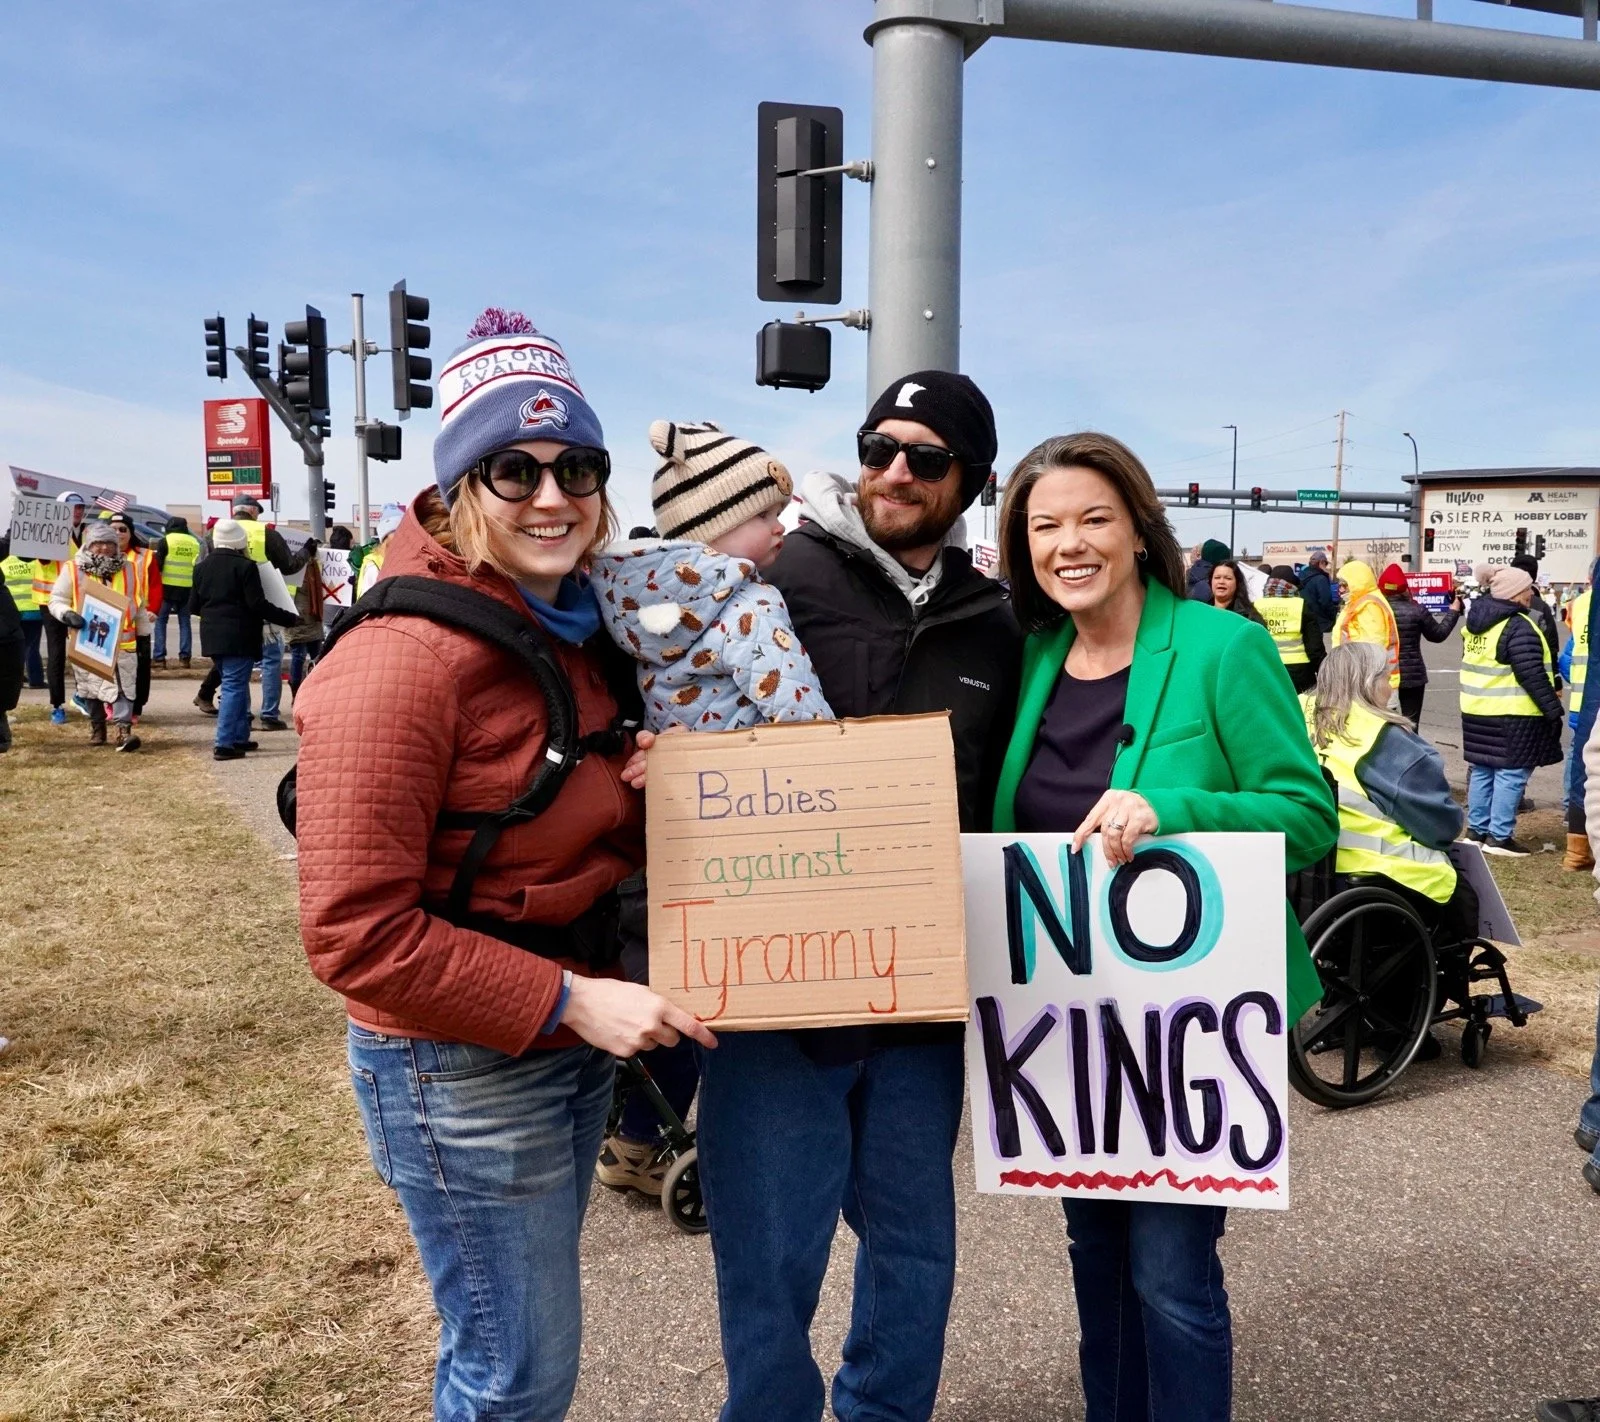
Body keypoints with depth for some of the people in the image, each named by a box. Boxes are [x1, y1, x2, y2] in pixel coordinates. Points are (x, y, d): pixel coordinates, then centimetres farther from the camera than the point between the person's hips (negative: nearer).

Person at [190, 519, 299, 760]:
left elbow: (194, 605, 14)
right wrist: (290, 619, -10)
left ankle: (239, 737, 22)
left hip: (213, 637, 7)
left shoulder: (202, 567, 10)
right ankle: (224, 744, -10)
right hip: (238, 638, -7)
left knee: (234, 685, 18)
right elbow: (258, 605, -17)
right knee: (234, 687, -5)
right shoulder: (244, 566, -11)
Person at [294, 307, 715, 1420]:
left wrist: (639, 788, -6)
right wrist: (571, 1001, -22)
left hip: (574, 1042, 8)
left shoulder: (575, 630, 4)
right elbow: (354, 932, -23)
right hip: (462, 1068, -8)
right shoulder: (403, 658, -22)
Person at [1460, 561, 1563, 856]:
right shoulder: (1518, 626, -17)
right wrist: (1553, 709, -14)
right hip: (1512, 715, -9)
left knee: (1482, 770, 14)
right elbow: (1532, 675, -19)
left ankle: (1477, 830, 19)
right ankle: (1499, 836, -2)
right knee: (1511, 773, -3)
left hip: (1476, 711, 9)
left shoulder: (1475, 622, 10)